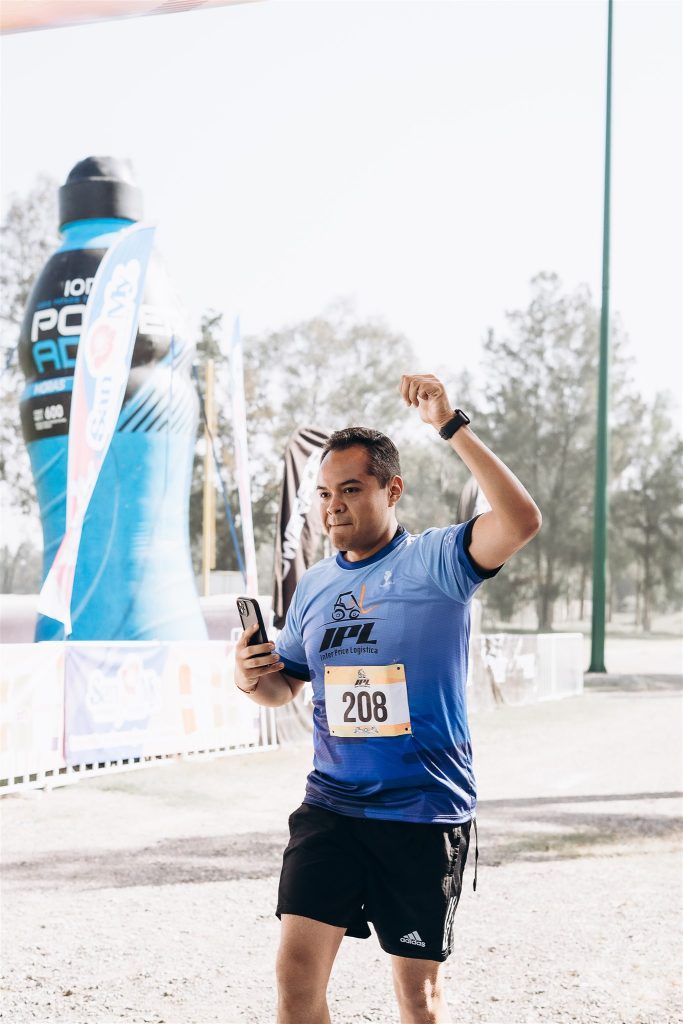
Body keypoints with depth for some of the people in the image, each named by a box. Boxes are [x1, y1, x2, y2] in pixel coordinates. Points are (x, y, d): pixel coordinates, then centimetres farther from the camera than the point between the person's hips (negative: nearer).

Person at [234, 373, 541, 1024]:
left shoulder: (435, 561, -7)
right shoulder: (313, 586, 10)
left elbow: (520, 521, -26)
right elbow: (284, 686, 22)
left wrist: (452, 427, -26)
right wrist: (252, 678, -2)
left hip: (425, 810, -4)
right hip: (331, 805, 4)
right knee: (297, 966, -7)